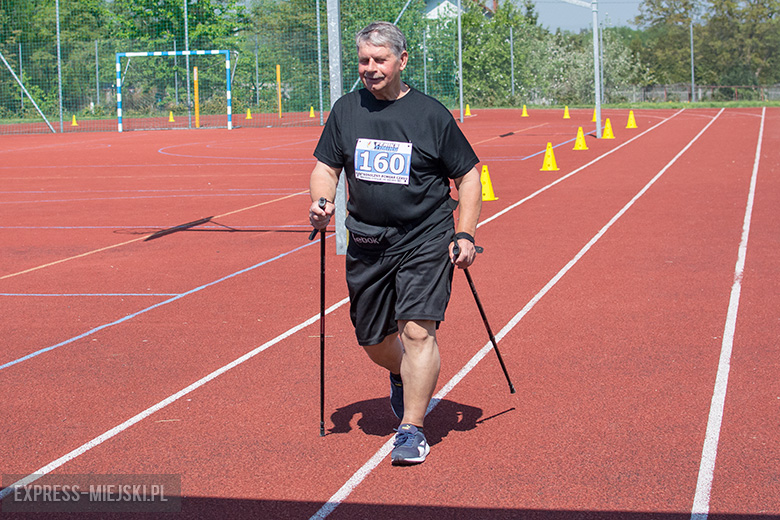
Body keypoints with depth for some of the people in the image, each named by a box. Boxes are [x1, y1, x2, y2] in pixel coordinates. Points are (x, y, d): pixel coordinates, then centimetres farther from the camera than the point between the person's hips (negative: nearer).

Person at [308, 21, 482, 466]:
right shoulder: (346, 110, 6)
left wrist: (465, 235, -8)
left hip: (425, 241, -4)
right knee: (374, 341, 12)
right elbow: (327, 166, 13)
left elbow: (468, 176, 2)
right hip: (366, 243, 4)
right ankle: (404, 378, 46)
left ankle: (412, 431, -7)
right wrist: (322, 200, -10)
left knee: (418, 330, -16)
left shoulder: (431, 113, -3)